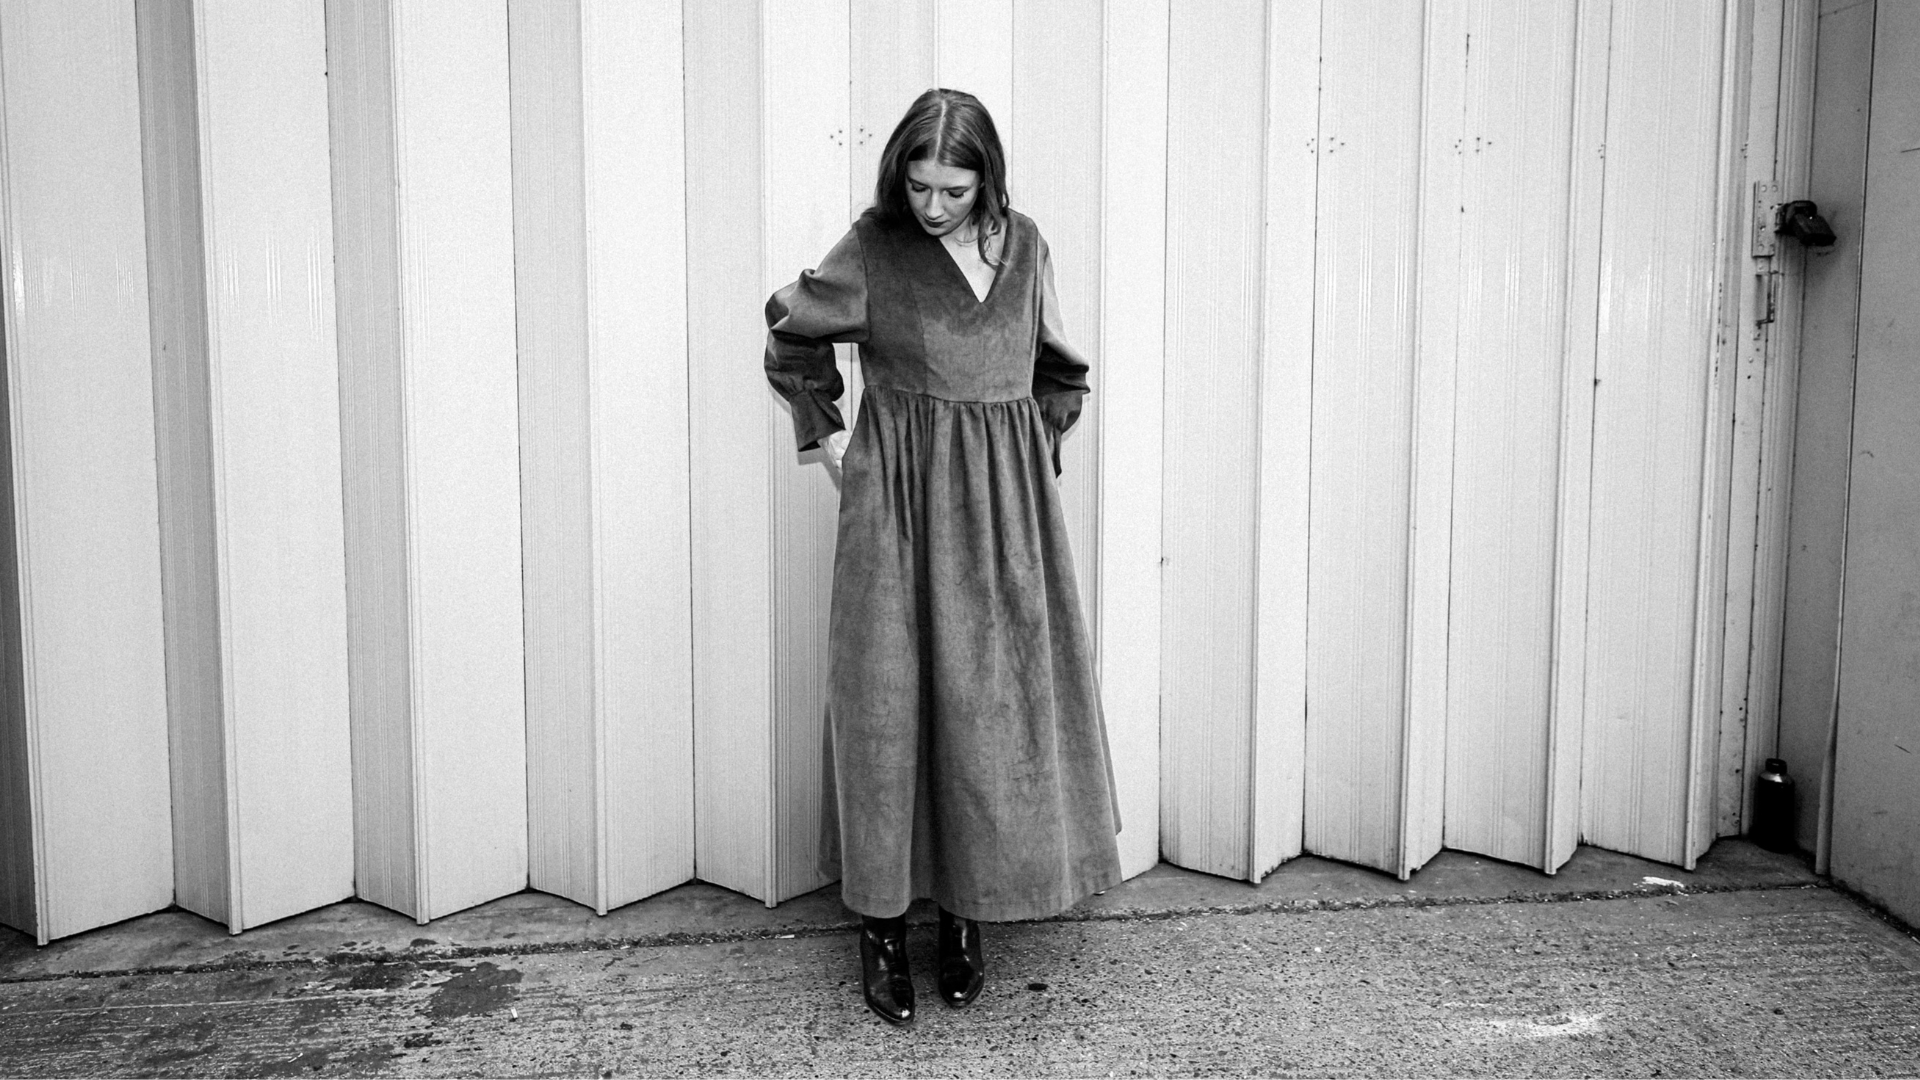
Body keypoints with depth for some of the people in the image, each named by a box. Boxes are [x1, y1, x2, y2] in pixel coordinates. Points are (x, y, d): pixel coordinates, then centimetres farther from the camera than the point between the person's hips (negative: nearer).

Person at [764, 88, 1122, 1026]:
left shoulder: (1023, 245, 6)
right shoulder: (871, 249, -3)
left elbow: (1057, 370, 18)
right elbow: (793, 337, 11)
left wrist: (1036, 453, 10)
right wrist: (826, 437, 6)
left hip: (1005, 502, 3)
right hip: (896, 500, -3)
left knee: (992, 705, 5)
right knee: (888, 701, -1)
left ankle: (966, 917, 19)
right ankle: (880, 924, 11)